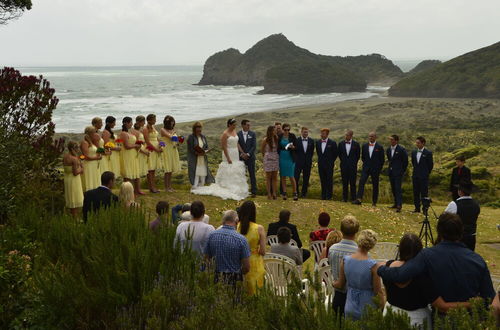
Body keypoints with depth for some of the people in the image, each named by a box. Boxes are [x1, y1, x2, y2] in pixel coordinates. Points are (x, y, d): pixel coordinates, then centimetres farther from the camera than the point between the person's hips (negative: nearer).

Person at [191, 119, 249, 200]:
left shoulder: (234, 131, 10)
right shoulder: (225, 134, -13)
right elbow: (224, 147, -16)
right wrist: (228, 158, -19)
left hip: (236, 154, 8)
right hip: (228, 154, -8)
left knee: (235, 173, 10)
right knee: (228, 173, -6)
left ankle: (235, 190, 17)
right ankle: (228, 190, -1)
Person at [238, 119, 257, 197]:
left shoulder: (252, 134, 1)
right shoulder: (238, 134, 1)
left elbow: (254, 146, -4)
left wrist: (248, 154, -13)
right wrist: (241, 154, -11)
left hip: (250, 157, 0)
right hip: (241, 158, 1)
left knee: (252, 175, 1)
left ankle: (254, 191, 5)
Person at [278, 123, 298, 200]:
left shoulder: (292, 136, -3)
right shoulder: (280, 137, 2)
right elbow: (278, 147, 9)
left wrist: (292, 147, -21)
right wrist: (278, 156, 3)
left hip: (290, 158, -2)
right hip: (282, 158, 2)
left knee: (291, 176, -5)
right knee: (283, 176, 5)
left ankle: (295, 193, 4)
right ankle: (284, 193, 12)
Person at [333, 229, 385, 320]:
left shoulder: (345, 260, -8)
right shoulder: (372, 265, -20)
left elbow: (340, 284, 5)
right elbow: (378, 291, -13)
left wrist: (332, 283, 26)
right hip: (367, 309, -4)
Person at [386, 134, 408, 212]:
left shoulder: (401, 150, -10)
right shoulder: (388, 150, 10)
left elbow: (405, 161, -4)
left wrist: (403, 170, -3)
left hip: (398, 172, -7)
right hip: (391, 172, 7)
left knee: (398, 188, -12)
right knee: (393, 188, 11)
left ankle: (399, 205, -15)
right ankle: (396, 203, 20)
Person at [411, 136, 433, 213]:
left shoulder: (428, 153, -8)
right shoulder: (414, 152, 9)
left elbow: (431, 164, -1)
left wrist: (426, 173, 5)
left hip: (424, 177, -5)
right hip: (415, 176, 5)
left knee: (424, 193, -3)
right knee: (416, 193, 8)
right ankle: (417, 208, 16)